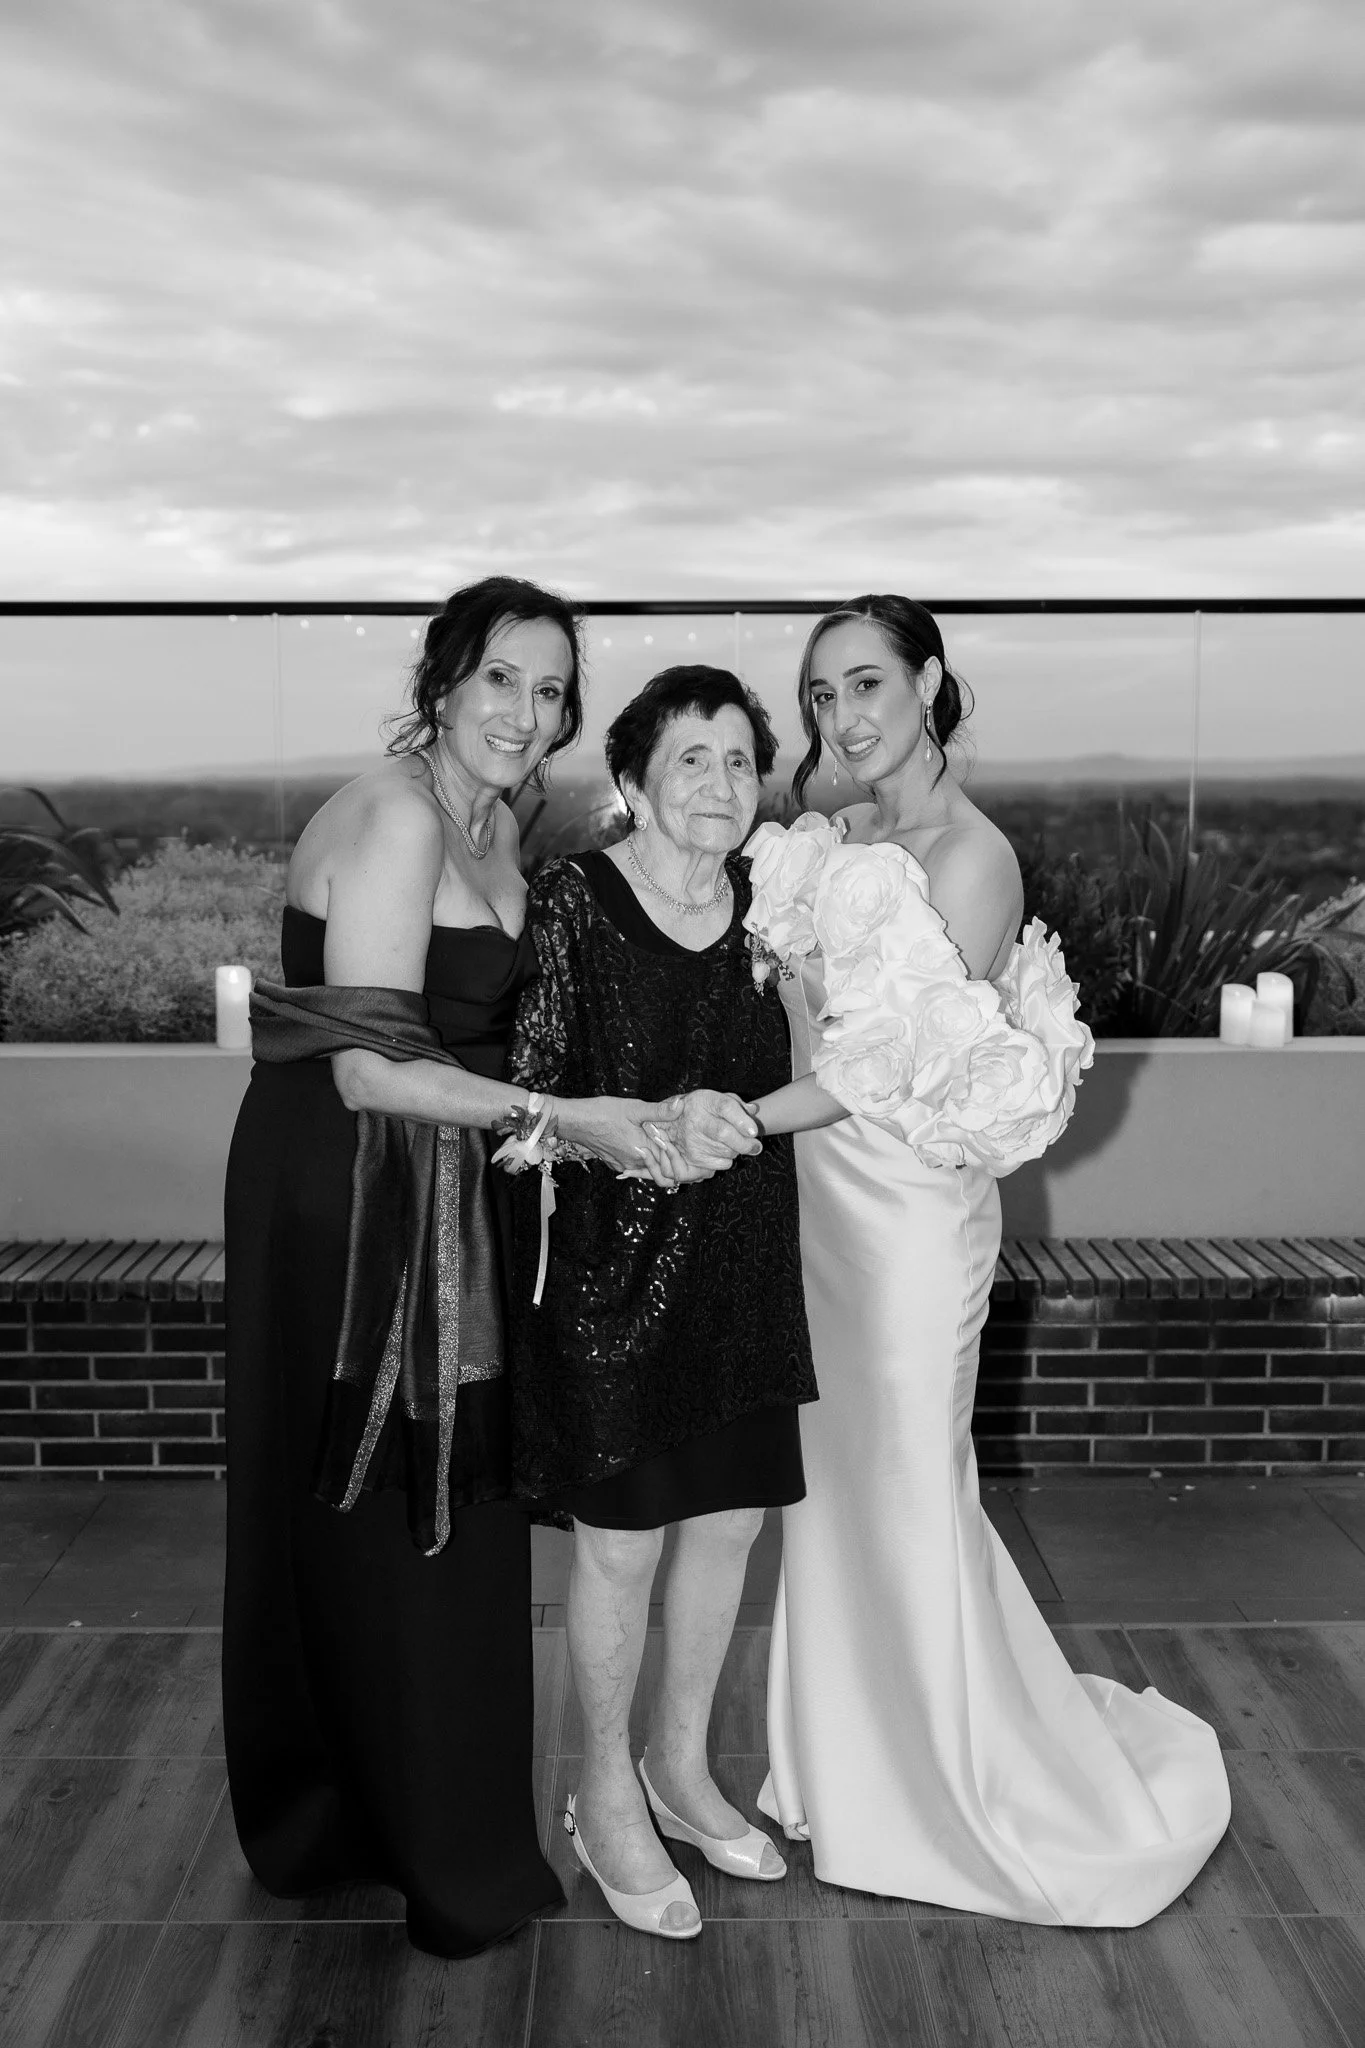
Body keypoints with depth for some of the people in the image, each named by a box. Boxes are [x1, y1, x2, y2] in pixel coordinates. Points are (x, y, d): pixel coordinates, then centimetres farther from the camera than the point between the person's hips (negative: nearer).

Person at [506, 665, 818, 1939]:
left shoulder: (762, 904, 4)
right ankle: (606, 1802, 28)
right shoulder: (570, 901, -12)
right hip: (611, 1267, -5)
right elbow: (524, 1088, -13)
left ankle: (680, 1768, 37)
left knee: (728, 1519, 14)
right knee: (619, 1538, 5)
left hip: (740, 1266, 6)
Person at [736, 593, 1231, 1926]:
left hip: (909, 1205, -7)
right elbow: (814, 1042, 7)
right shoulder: (841, 842, 8)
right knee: (838, 1481, 16)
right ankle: (853, 1773, 35)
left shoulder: (968, 855, -15)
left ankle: (978, 1796, 27)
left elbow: (904, 1066, -18)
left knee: (909, 1491, 5)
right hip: (824, 1191, 7)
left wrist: (739, 1119, -18)